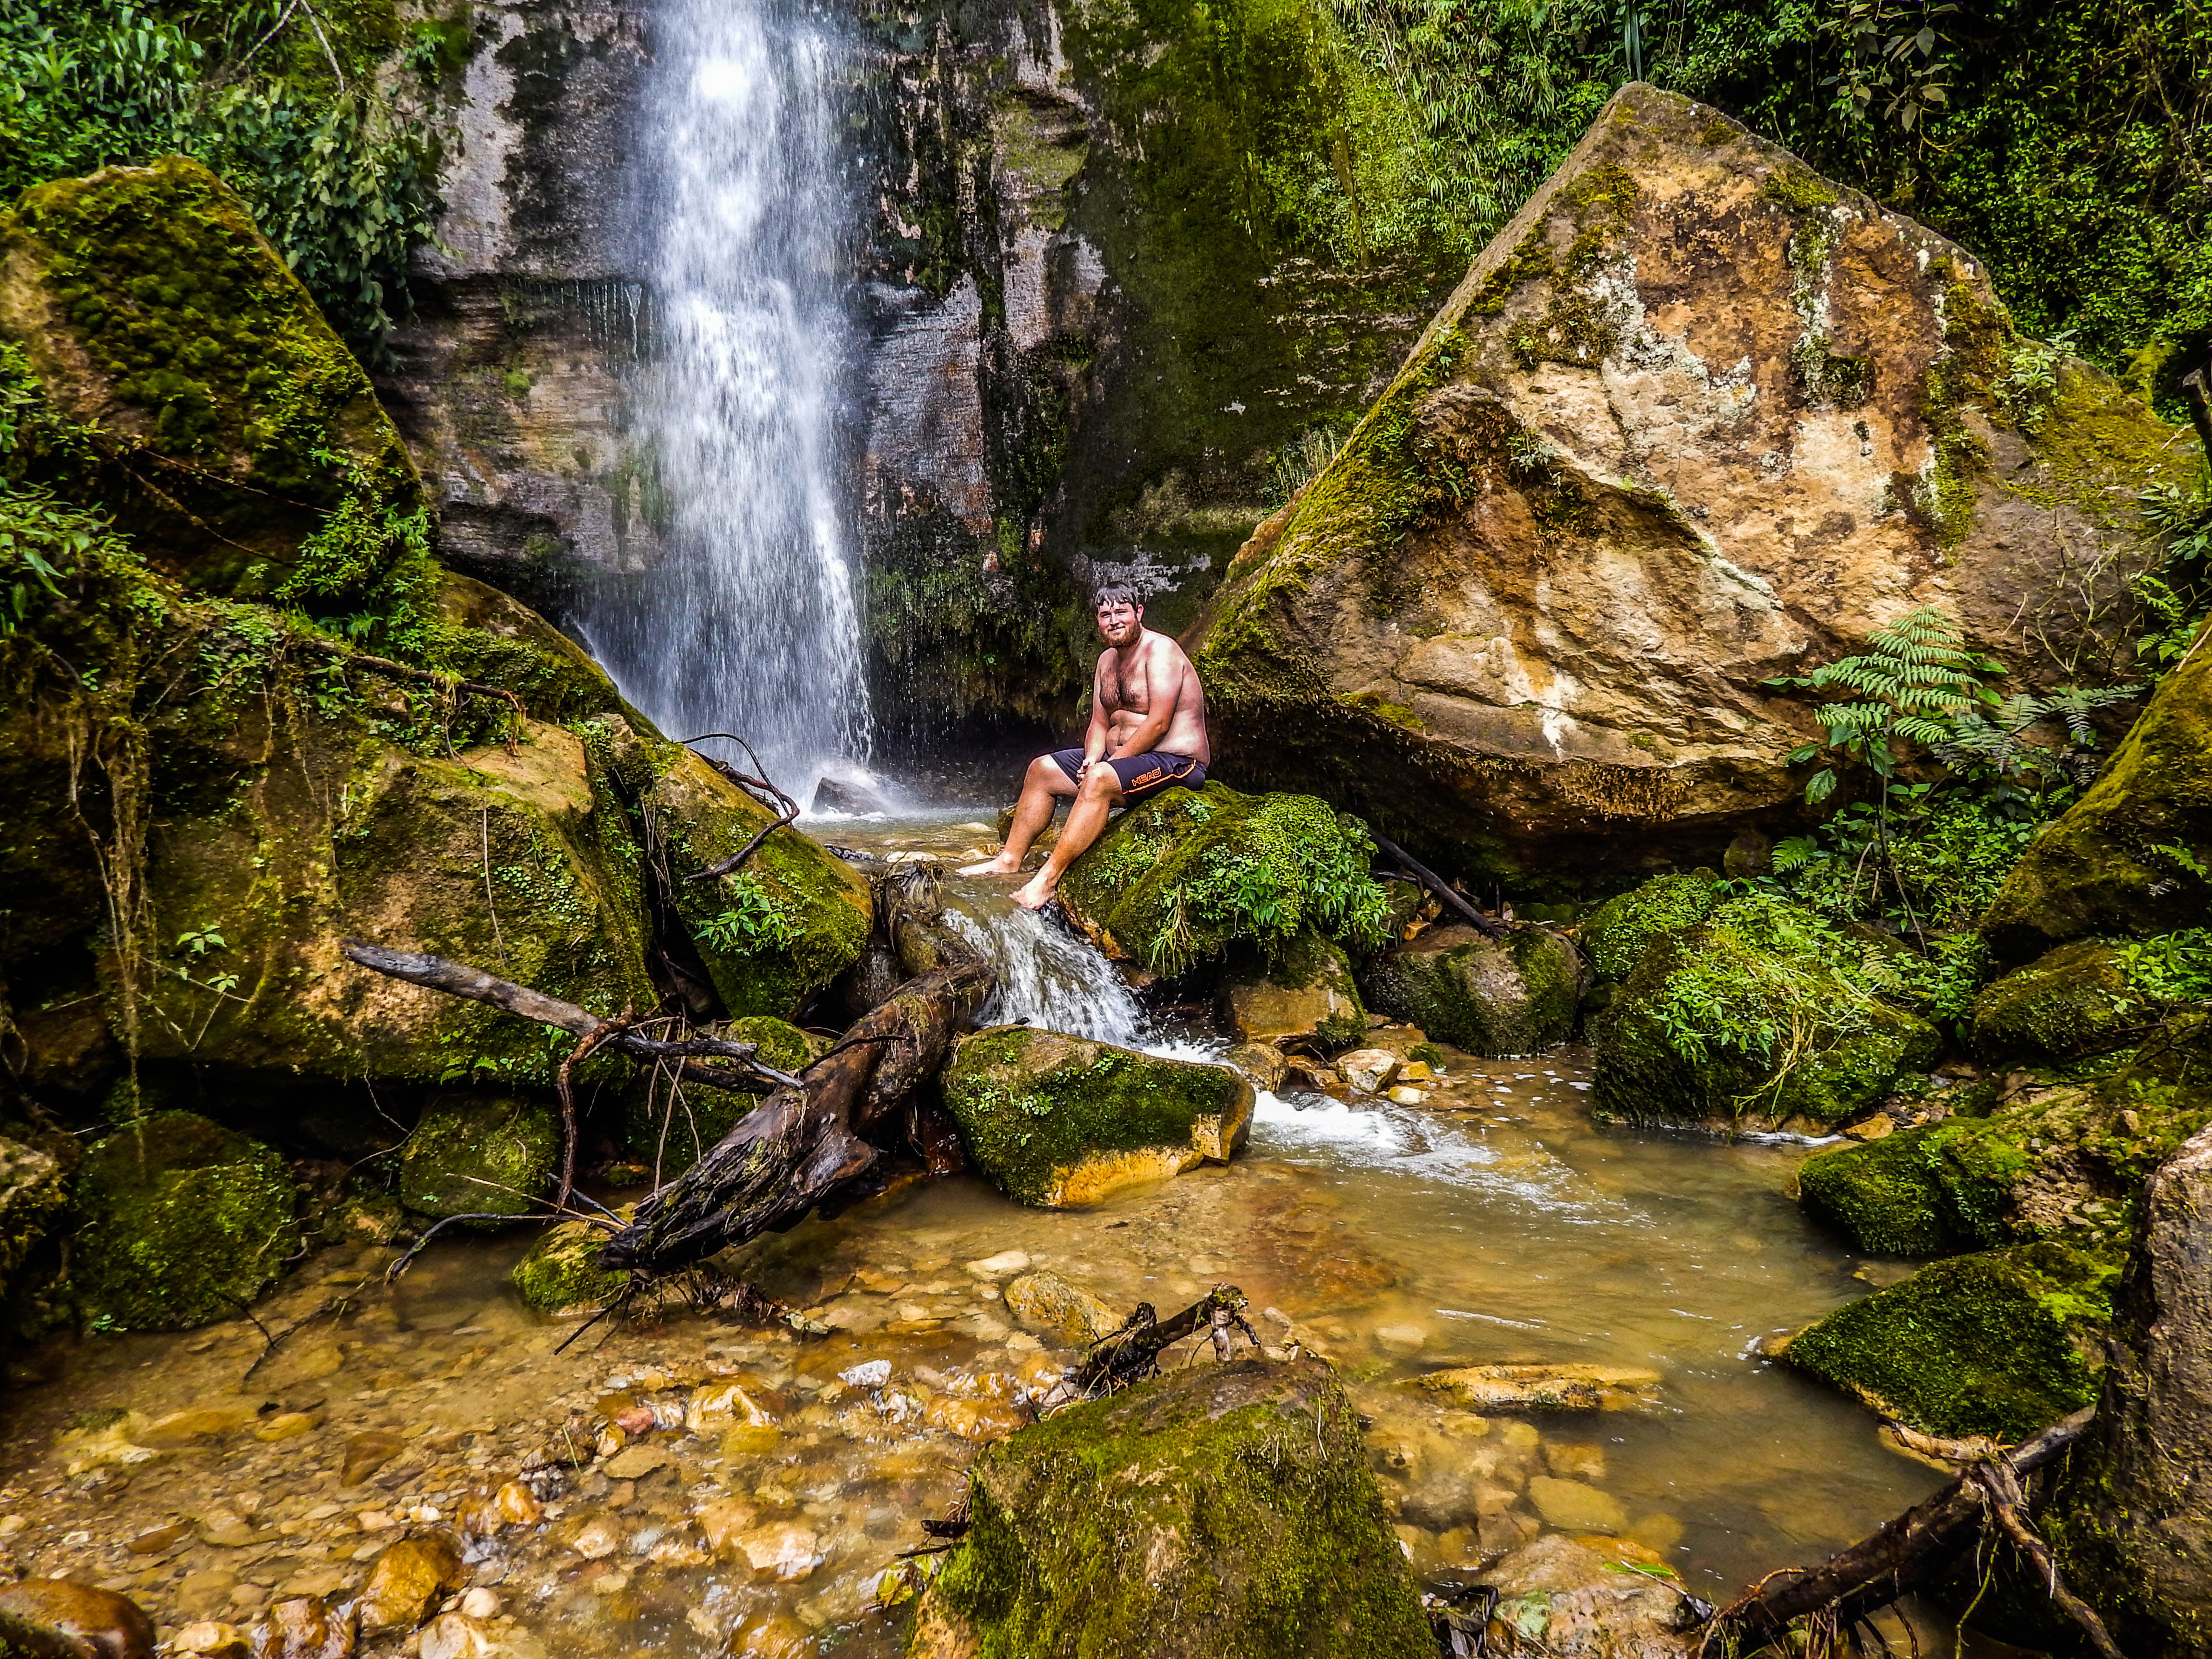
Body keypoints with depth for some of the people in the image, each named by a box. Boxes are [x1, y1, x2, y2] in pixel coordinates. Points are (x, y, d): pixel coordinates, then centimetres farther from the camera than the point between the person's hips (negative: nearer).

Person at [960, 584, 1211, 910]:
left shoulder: (1160, 650, -14)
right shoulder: (1108, 660, 13)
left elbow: (1159, 723, -22)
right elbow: (1100, 723, 12)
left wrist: (1109, 763, -20)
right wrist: (1092, 759, -9)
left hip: (1175, 762, -10)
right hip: (1122, 757, 10)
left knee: (1100, 779, -35)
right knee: (1042, 769, 6)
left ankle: (1047, 880, -37)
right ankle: (1009, 860, 6)